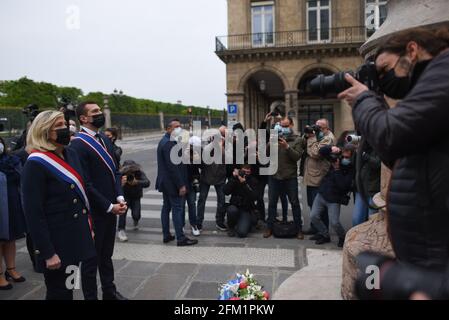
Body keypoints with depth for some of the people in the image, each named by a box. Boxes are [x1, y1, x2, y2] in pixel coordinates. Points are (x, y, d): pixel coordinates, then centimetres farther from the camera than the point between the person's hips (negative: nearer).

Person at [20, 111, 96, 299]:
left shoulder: (71, 154, 5)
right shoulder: (36, 164, -17)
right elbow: (33, 213, -18)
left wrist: (88, 226, 14)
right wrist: (48, 253, -18)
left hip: (76, 236, 7)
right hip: (56, 241, -6)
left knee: (68, 288, 20)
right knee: (59, 292, 10)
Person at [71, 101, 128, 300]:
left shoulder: (105, 140, 8)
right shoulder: (78, 145, -17)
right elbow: (85, 184, -19)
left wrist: (119, 198, -2)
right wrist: (109, 206, -16)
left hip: (110, 208, 7)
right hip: (93, 212, -7)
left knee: (107, 255, 21)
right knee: (91, 258, 10)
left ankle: (109, 292, 37)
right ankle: (91, 296, 27)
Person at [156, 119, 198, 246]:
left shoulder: (165, 141, 12)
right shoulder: (169, 143, -20)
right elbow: (173, 167, -24)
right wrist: (181, 185, -22)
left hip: (166, 182, 11)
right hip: (172, 183, -11)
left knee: (166, 207, 14)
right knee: (177, 209, -4)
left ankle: (166, 235, 23)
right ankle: (181, 238, 4)